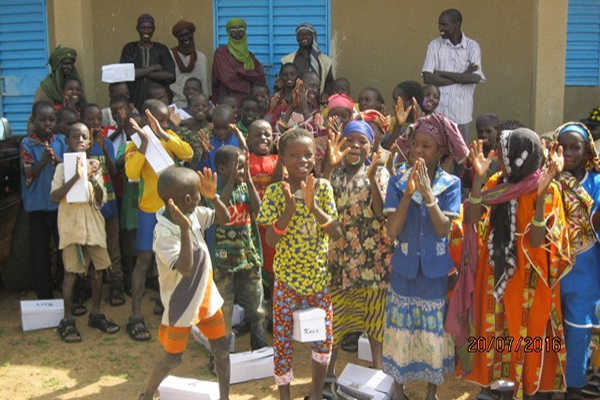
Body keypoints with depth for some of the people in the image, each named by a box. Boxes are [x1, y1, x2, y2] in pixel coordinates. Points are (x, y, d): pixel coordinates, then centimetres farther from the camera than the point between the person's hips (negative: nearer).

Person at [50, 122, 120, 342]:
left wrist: (93, 179, -12)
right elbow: (54, 197, -12)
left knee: (98, 269, 7)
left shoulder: (94, 167, 9)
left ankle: (96, 314, 21)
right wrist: (75, 178, -23)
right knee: (71, 272, -3)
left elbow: (100, 201, 4)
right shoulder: (63, 167, 0)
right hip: (71, 223, -4)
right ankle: (68, 320, 6)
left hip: (93, 223, 4)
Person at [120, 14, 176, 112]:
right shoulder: (129, 49, 8)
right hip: (135, 99, 0)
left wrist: (141, 73, -6)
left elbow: (170, 75, -5)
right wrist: (153, 68, -5)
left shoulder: (162, 49, 8)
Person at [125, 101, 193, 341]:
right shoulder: (136, 144, -8)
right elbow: (131, 174, -24)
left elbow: (188, 154, -14)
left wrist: (163, 134, -22)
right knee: (144, 259, -2)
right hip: (150, 208, -5)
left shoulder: (170, 137, 5)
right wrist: (144, 143, -26)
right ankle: (136, 316, 3)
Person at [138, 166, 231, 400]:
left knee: (222, 349, 13)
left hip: (205, 295, 6)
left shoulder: (193, 213, -8)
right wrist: (184, 228, -45)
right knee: (173, 358, 10)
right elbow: (186, 268, -37)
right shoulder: (165, 234, -29)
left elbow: (224, 218, 2)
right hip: (181, 302, -6)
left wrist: (213, 196, -17)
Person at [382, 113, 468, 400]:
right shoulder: (398, 182, -6)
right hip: (404, 270, 1)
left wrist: (428, 193, -26)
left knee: (434, 334, 11)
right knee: (401, 333, 9)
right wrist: (408, 193, -24)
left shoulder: (451, 184, -7)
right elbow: (392, 232, -14)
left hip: (436, 272, 0)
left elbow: (444, 230, -16)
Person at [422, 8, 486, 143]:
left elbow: (476, 78, -12)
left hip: (462, 113, 0)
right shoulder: (435, 45, 3)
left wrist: (442, 73, -10)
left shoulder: (472, 46, 1)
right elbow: (428, 78, -8)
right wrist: (462, 77, -9)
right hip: (437, 112, 0)